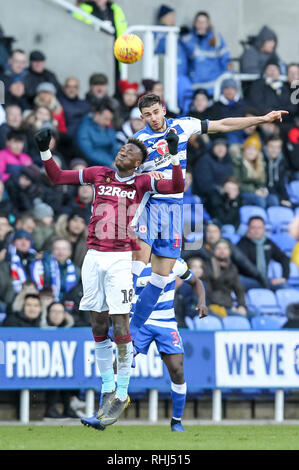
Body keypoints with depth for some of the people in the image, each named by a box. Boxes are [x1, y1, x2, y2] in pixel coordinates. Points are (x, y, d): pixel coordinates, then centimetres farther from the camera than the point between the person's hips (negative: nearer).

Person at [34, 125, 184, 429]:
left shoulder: (141, 183, 4)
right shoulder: (99, 175, 12)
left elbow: (177, 188, -7)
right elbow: (57, 177, 16)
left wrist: (174, 156, -15)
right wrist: (44, 151, 5)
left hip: (120, 259, -3)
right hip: (94, 256, 3)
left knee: (121, 329, -8)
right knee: (99, 327, 7)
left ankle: (122, 395, 0)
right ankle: (108, 389, 18)